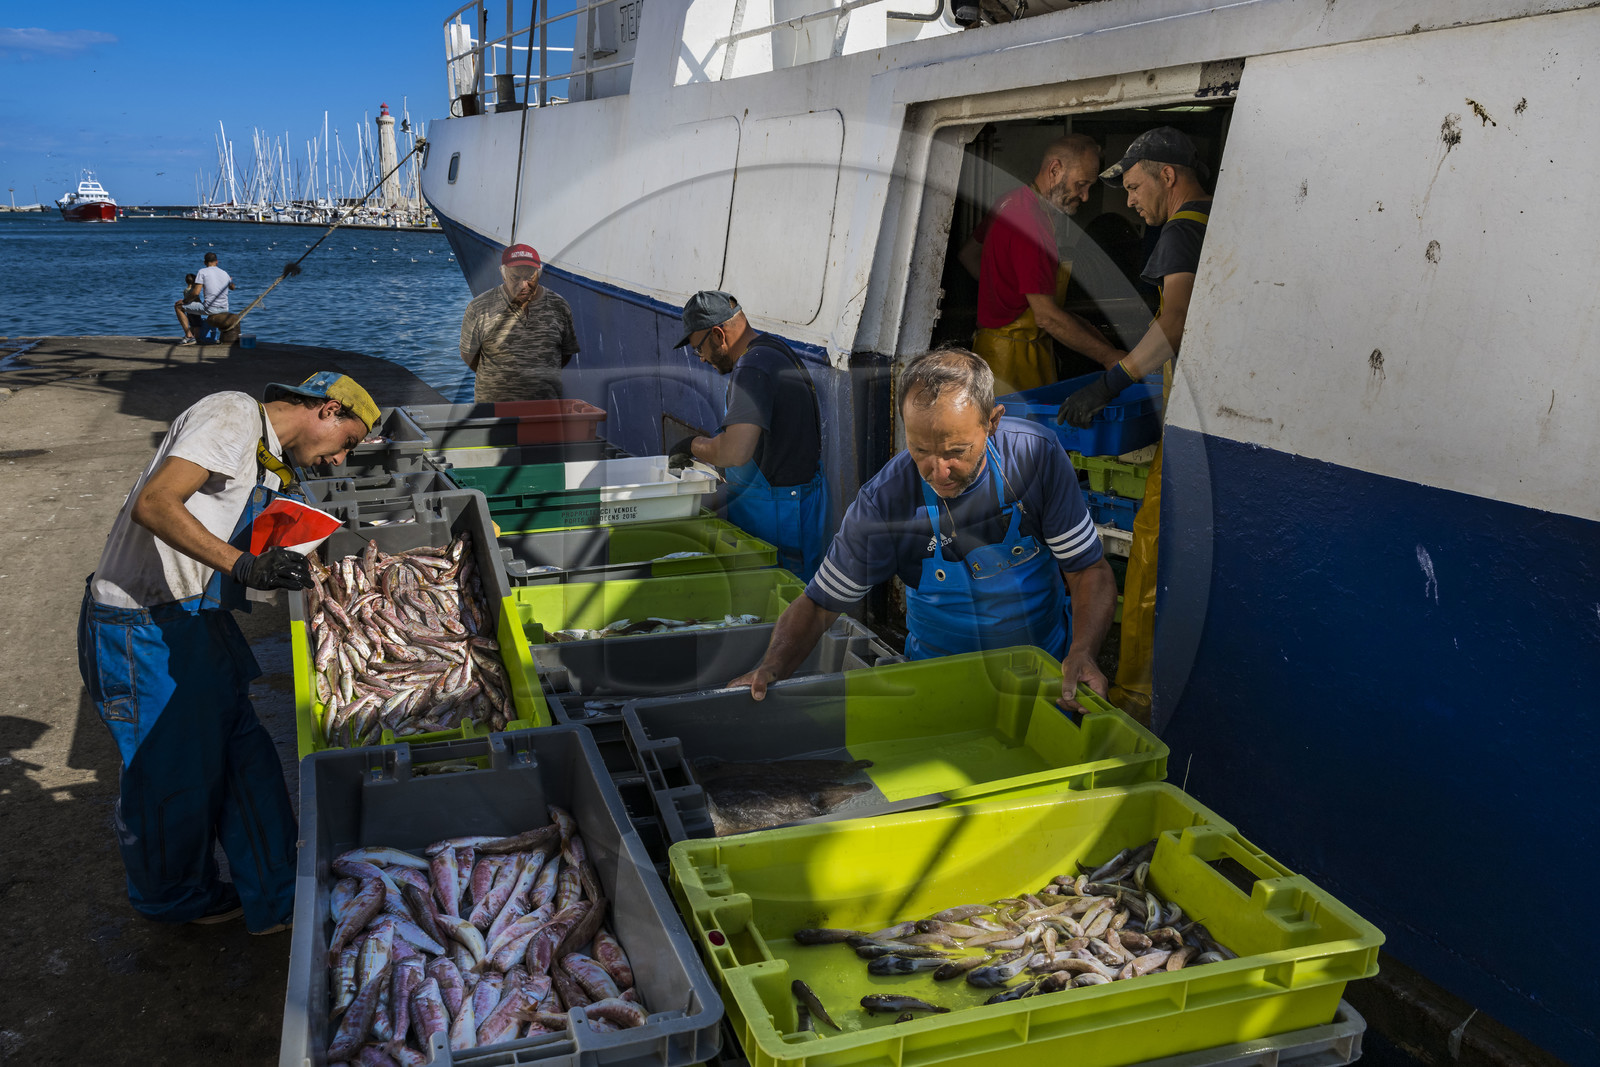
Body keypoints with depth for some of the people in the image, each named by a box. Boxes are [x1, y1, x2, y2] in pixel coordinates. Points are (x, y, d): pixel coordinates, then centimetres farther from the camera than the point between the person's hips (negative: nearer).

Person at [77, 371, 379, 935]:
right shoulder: (234, 415, -16)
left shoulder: (270, 462, 14)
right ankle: (173, 899, 31)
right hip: (142, 630, -9)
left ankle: (277, 901, 23)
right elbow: (153, 505, -27)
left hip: (195, 620, 9)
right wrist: (242, 564, -32)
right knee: (172, 773, 8)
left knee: (244, 759, 12)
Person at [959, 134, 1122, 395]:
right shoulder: (1032, 222, -21)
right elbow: (1047, 316, -24)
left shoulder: (1012, 202, 11)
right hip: (1013, 360, -10)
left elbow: (968, 254, 26)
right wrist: (1109, 357, -21)